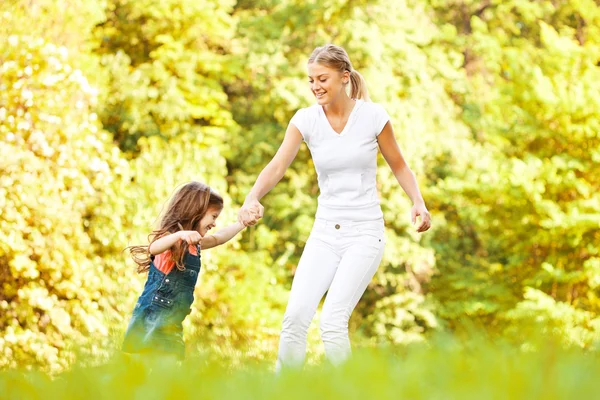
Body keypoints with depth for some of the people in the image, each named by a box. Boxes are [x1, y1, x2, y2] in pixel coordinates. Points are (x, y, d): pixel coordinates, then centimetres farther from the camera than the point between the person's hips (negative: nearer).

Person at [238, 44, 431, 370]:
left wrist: (418, 202, -11)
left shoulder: (373, 116, -6)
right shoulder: (306, 119, -2)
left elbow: (398, 165, 6)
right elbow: (278, 165, -16)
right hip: (324, 231, 3)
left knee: (332, 322, -17)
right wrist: (252, 198, -35)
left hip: (364, 232, -3)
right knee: (295, 316, -13)